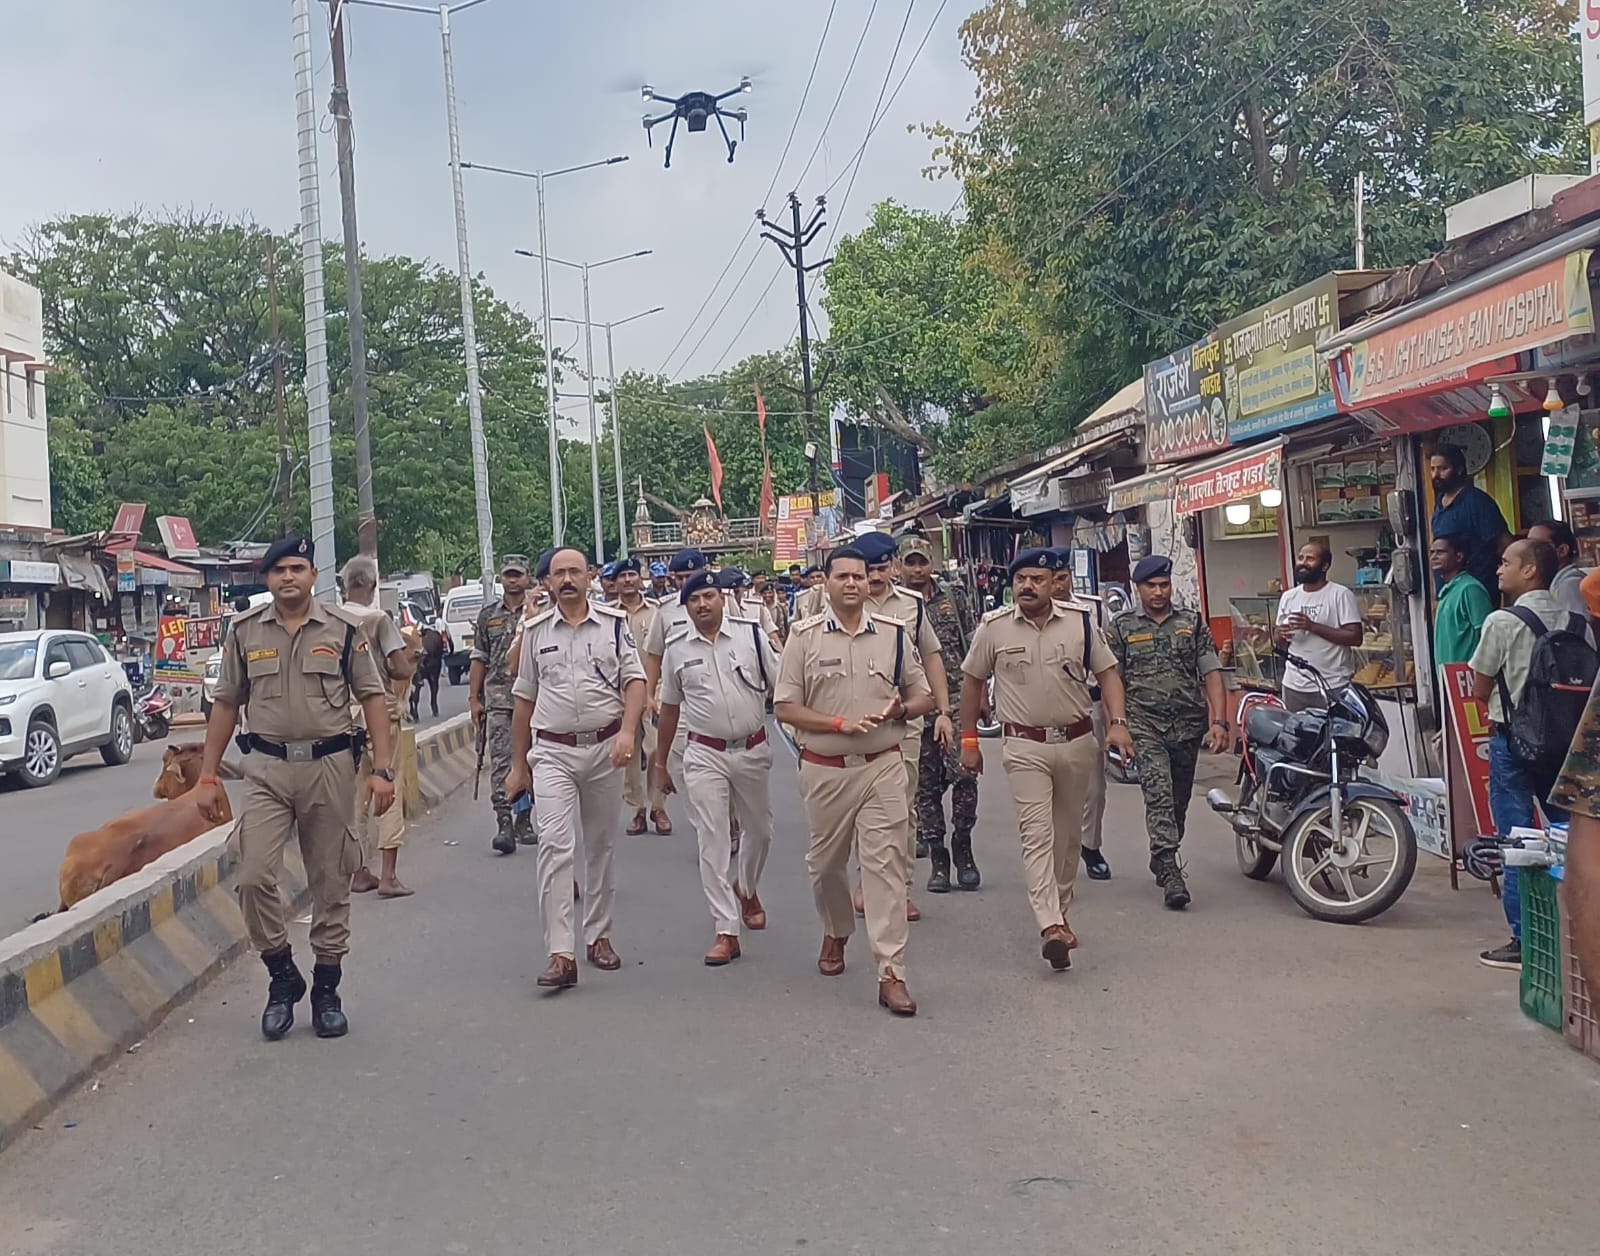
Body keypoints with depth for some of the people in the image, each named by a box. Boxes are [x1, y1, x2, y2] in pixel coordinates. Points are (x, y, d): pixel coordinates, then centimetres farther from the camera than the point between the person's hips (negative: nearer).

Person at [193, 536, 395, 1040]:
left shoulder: (344, 628, 1)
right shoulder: (245, 631, 6)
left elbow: (372, 699, 2)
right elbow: (226, 704, 10)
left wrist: (382, 770, -6)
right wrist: (207, 776, 6)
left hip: (330, 766, -1)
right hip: (268, 768, 1)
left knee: (330, 883, 6)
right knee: (254, 876, -11)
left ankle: (326, 989, 19)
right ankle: (282, 977, 10)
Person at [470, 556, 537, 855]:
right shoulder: (488, 615, 11)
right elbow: (479, 659, 12)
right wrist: (473, 698, 7)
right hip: (497, 699, 1)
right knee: (500, 763, -8)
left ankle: (524, 822, 17)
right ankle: (504, 825, -12)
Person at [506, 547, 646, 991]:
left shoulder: (614, 624, 3)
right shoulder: (535, 631, 7)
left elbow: (635, 680, -1)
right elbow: (524, 700, 12)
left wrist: (628, 731, -18)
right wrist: (518, 765, 12)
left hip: (605, 749, 1)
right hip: (553, 753, 0)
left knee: (601, 847, 11)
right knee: (554, 846, -13)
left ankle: (598, 935, 26)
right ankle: (561, 954, -16)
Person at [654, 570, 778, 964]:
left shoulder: (751, 633, -4)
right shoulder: (677, 649, 0)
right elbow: (669, 708, 10)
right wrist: (660, 762, 14)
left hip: (752, 749, 1)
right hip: (705, 754, -1)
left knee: (759, 831, 16)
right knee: (712, 840, -5)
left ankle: (746, 889, 46)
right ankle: (726, 930, -1)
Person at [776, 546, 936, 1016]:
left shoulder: (894, 634, 4)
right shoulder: (804, 636, -1)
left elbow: (923, 697, 12)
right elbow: (785, 707, -3)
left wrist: (898, 709, -11)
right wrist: (840, 723, -15)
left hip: (882, 766, 0)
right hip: (824, 769, 0)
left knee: (887, 865, -6)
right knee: (826, 864, 15)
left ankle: (891, 973, -5)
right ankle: (835, 933, 43)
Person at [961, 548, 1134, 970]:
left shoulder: (1080, 621, -1)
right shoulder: (994, 627, -3)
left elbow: (1106, 673, 4)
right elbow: (972, 681, 6)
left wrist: (1118, 722, -10)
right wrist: (969, 739, 6)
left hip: (1077, 741, 2)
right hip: (1025, 746, -2)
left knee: (1068, 833, 13)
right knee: (1037, 832, -12)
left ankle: (1059, 913, 30)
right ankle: (1050, 925, -20)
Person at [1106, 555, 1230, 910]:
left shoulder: (1192, 623, 9)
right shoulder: (1121, 627, 4)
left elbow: (1211, 673, 4)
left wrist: (1219, 721, -6)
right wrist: (1114, 726, -5)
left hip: (1189, 725, 3)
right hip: (1144, 725, -3)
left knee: (1179, 801, 12)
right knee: (1159, 796, -17)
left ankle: (1162, 862, 33)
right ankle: (1170, 873, -22)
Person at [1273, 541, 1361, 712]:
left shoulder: (1341, 595, -4)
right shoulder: (1288, 597, 12)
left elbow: (1355, 637, -11)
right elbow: (1278, 640, 19)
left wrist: (1313, 626, -17)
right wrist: (1281, 635, -6)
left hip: (1332, 687, -5)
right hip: (1294, 685, 5)